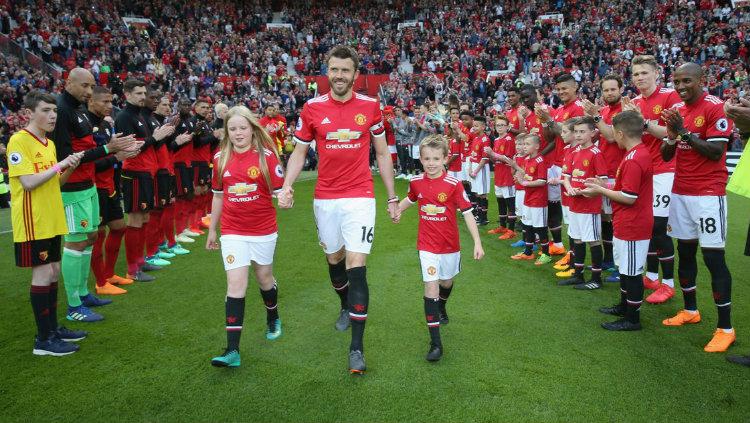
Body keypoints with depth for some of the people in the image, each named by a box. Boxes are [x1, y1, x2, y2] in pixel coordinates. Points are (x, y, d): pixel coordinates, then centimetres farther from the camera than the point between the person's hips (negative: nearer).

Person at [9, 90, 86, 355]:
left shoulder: (49, 143, 13)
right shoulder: (19, 140, -12)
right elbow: (28, 182, -20)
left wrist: (69, 169, 0)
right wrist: (60, 164, -18)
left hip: (51, 219, 8)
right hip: (33, 221, -8)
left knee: (53, 272, 12)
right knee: (43, 274, -5)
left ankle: (53, 328, 24)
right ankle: (43, 340, 4)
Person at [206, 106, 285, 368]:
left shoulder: (266, 155, -7)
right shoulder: (221, 158, 2)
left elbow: (279, 191, -6)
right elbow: (218, 195, 11)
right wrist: (212, 229, 15)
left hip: (264, 229, -1)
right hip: (232, 231, 1)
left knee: (264, 277, 15)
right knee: (235, 284, -7)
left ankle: (273, 319, 45)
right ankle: (233, 350, -6)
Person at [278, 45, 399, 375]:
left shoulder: (370, 106, -1)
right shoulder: (312, 108, 0)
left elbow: (382, 153, 7)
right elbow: (299, 152, 8)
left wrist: (392, 197, 7)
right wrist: (286, 186, -10)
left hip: (360, 198, -2)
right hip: (325, 199, 2)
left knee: (356, 267, -10)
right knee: (334, 258, 17)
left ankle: (357, 347, -4)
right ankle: (346, 307, 47)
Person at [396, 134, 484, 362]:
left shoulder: (454, 184, -15)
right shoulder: (416, 182, -5)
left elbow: (467, 213, -12)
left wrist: (477, 243, -15)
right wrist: (397, 209, 3)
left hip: (450, 245, 0)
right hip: (427, 245, 0)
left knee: (446, 281, 21)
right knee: (431, 287, -10)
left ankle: (441, 309, 56)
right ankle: (435, 343, -8)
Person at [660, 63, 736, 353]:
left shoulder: (715, 108, -10)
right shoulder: (676, 110, 12)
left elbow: (716, 152, -16)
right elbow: (666, 156, 11)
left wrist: (685, 131, -19)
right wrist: (671, 135, -8)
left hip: (708, 194, -7)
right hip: (680, 192, 7)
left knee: (713, 256, -6)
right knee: (685, 251, 13)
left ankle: (725, 327, 2)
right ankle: (690, 310, 28)